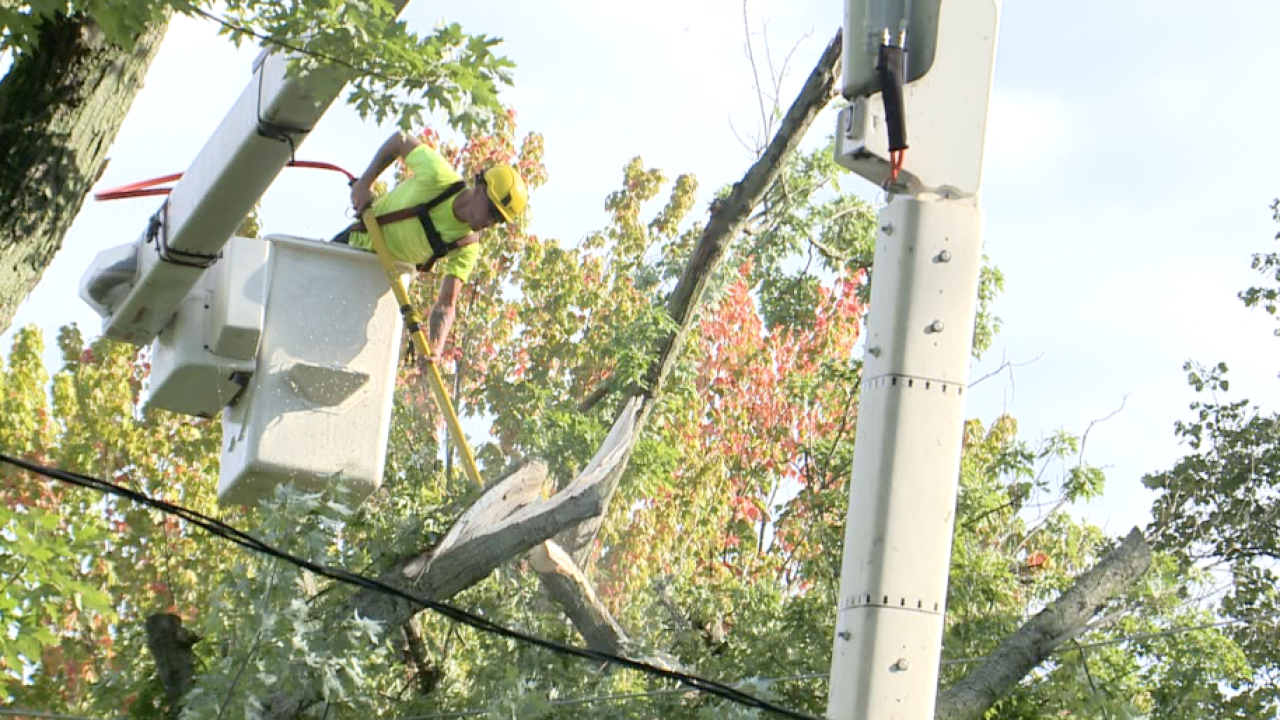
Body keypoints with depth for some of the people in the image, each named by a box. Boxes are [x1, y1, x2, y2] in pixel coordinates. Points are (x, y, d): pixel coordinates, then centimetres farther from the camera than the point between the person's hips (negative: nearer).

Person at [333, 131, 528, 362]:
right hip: (356, 241, -1)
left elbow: (446, 305, -26)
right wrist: (364, 182, -19)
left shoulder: (467, 248, -24)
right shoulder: (439, 178, -32)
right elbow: (401, 140, -15)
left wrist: (436, 348, -45)